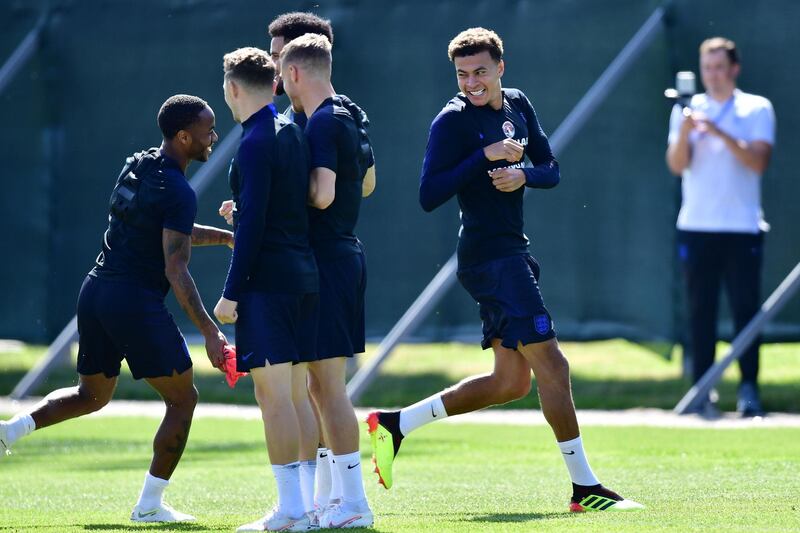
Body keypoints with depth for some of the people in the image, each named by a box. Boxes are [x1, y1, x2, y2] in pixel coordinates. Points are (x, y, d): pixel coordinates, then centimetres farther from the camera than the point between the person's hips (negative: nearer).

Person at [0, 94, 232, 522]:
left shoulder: (135, 167, 13)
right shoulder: (177, 192, -14)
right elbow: (176, 270, -18)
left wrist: (225, 236, 26)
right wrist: (210, 332, -18)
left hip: (96, 290, 8)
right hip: (136, 301, -8)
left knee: (91, 395, 24)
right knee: (182, 399, 5)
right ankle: (149, 505, 4)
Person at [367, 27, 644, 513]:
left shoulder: (518, 105, 11)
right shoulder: (453, 121, -11)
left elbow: (552, 170, 14)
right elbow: (429, 196, -18)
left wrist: (524, 175, -9)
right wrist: (487, 155, -23)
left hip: (513, 253, 9)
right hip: (489, 257, -9)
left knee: (512, 381, 12)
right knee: (551, 363, -9)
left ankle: (396, 424, 19)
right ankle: (585, 486, -4)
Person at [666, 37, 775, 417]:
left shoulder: (757, 109, 4)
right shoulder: (687, 110, 10)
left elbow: (758, 162, -9)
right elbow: (677, 165, -1)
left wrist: (719, 133, -19)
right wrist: (684, 133, -20)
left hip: (743, 227, -2)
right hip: (696, 228, 2)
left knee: (745, 308, -5)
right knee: (700, 311, 0)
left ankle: (749, 389, -1)